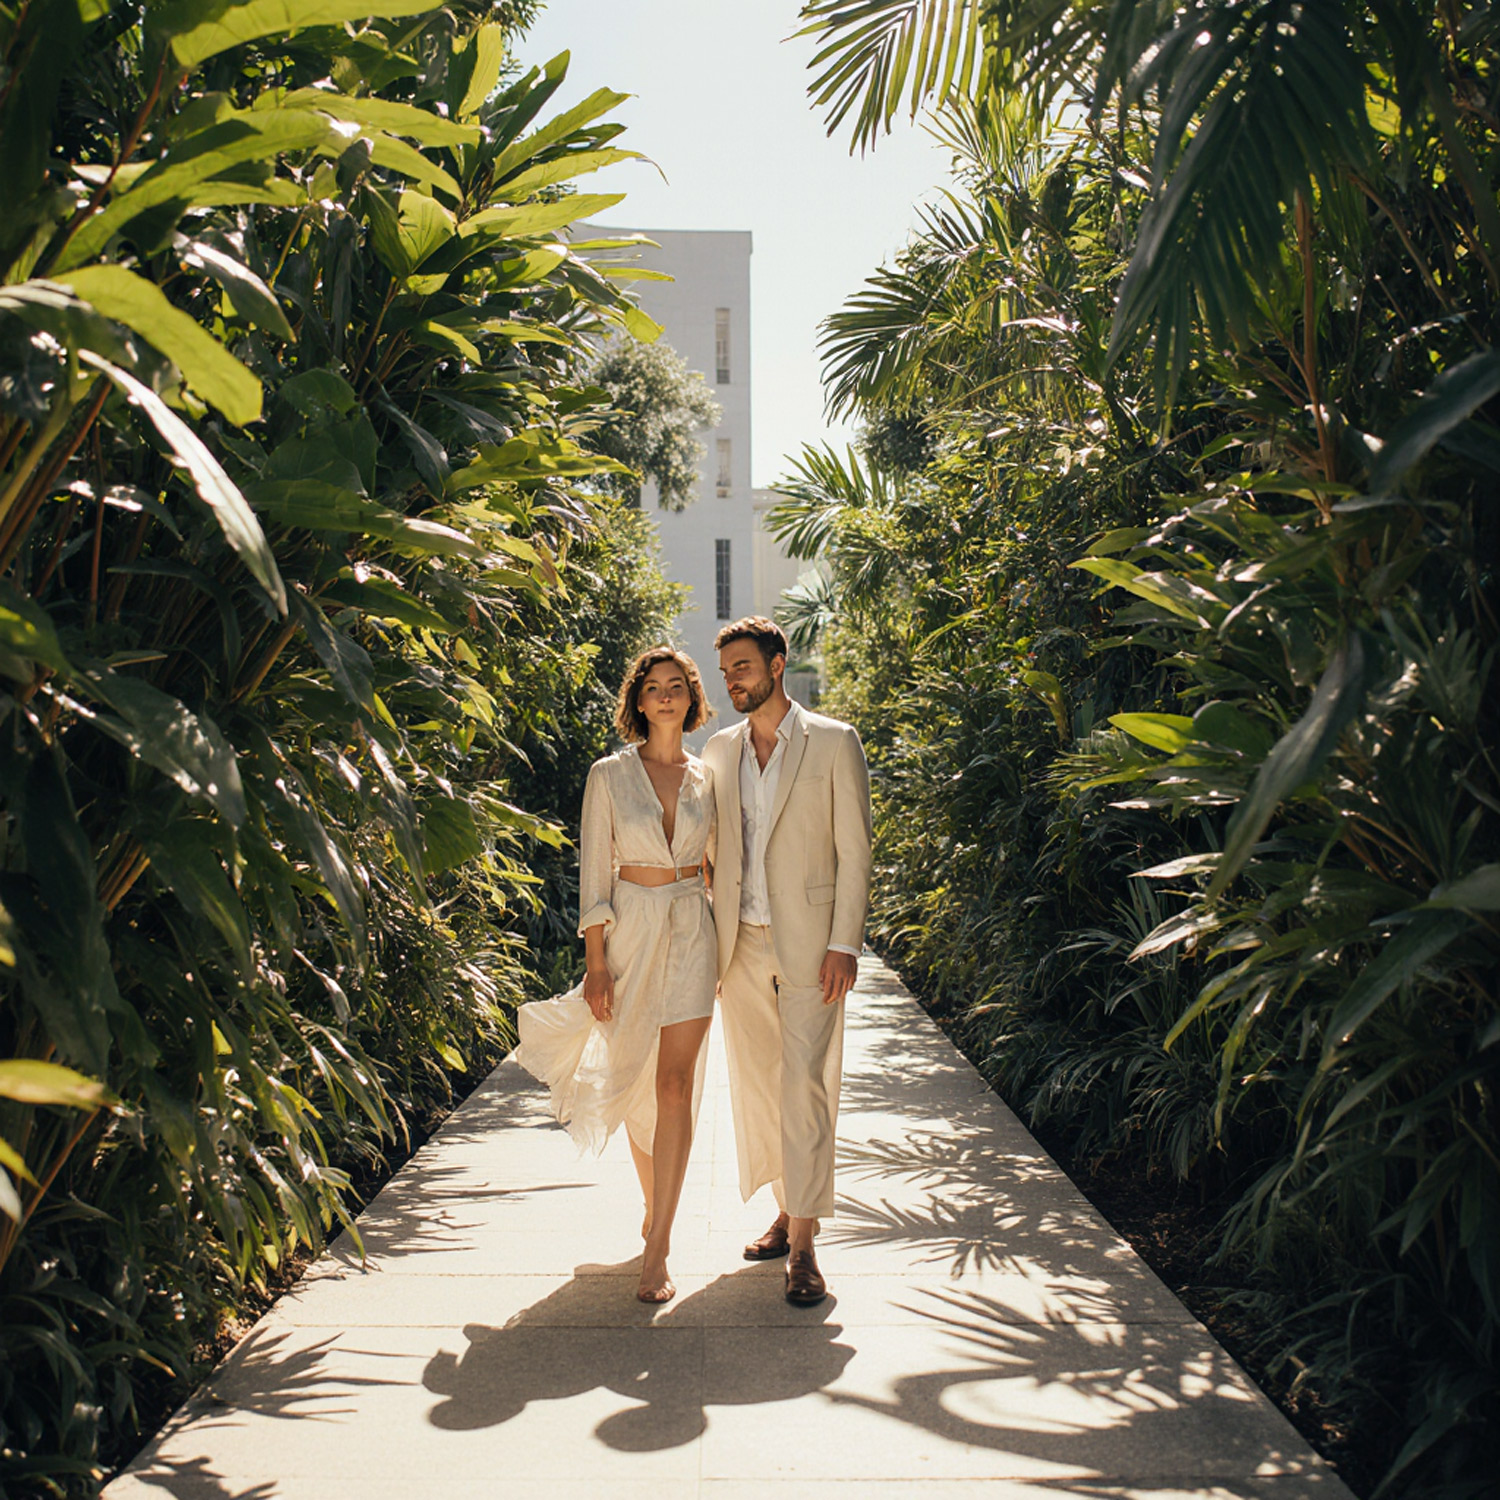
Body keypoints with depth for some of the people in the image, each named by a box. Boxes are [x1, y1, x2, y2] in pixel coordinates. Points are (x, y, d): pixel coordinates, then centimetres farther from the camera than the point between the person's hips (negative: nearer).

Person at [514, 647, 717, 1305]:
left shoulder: (706, 779, 6)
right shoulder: (609, 775, -1)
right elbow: (593, 872, -2)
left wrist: (725, 948, 10)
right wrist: (596, 963, -8)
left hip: (692, 930, 1)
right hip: (630, 927, 0)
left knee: (675, 1083, -8)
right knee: (635, 1081, 9)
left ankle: (657, 1249, -6)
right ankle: (655, 1205, 33)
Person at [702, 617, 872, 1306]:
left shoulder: (834, 742, -2)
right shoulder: (719, 750, 11)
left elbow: (853, 851, -4)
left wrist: (844, 944, -11)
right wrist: (705, 938, 9)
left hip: (809, 943, -5)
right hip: (740, 944, 5)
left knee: (804, 1082, -7)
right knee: (755, 1083, 9)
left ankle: (803, 1245, -1)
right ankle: (787, 1213, 24)